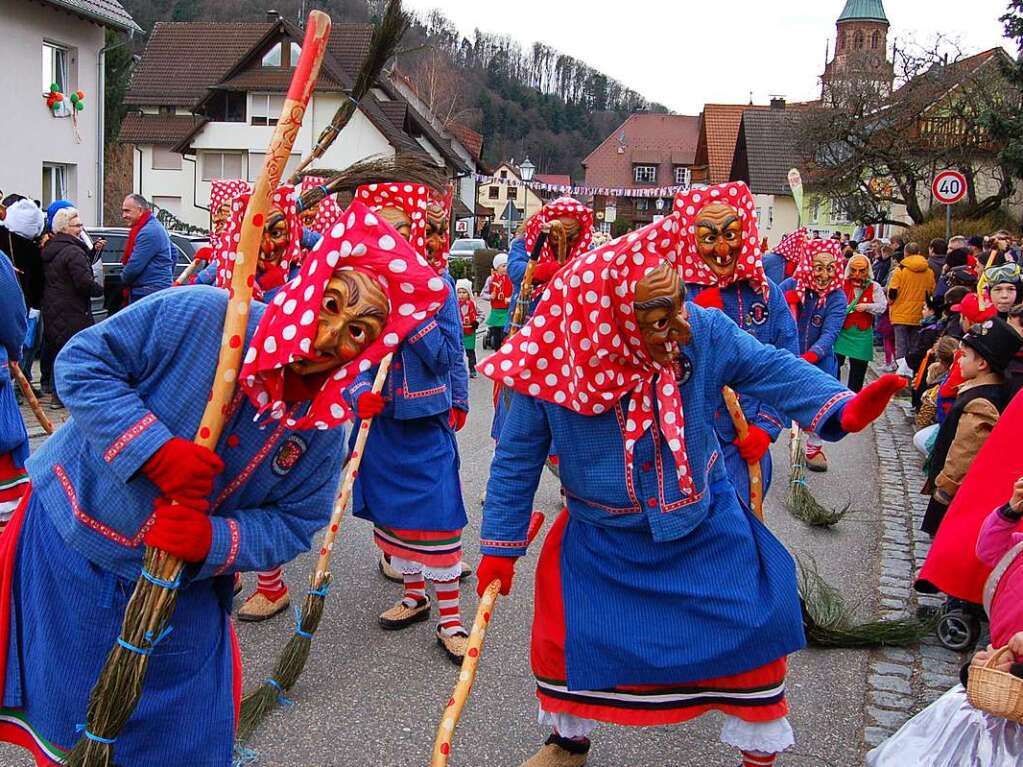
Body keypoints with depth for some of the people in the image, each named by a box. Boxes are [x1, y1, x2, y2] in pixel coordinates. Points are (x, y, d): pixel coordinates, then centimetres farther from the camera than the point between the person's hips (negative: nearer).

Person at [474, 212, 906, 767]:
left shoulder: (705, 331, -21)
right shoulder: (551, 366, -22)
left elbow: (771, 369, -9)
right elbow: (517, 460, -11)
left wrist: (841, 409, -27)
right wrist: (499, 549, -6)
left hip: (706, 524, 1)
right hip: (602, 537, 0)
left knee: (755, 627, 2)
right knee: (564, 636, 5)